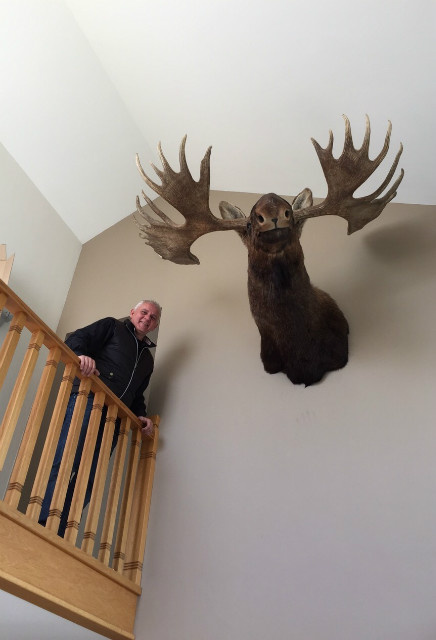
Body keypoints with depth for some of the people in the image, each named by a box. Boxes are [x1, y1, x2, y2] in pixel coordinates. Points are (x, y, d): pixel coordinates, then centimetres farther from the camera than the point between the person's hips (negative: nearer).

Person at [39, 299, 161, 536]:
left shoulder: (147, 359, 32)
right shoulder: (112, 326, 16)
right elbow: (75, 339, 2)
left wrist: (141, 416, 14)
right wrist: (81, 356, -20)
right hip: (88, 399, -6)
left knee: (89, 479, -5)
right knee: (65, 462, -22)